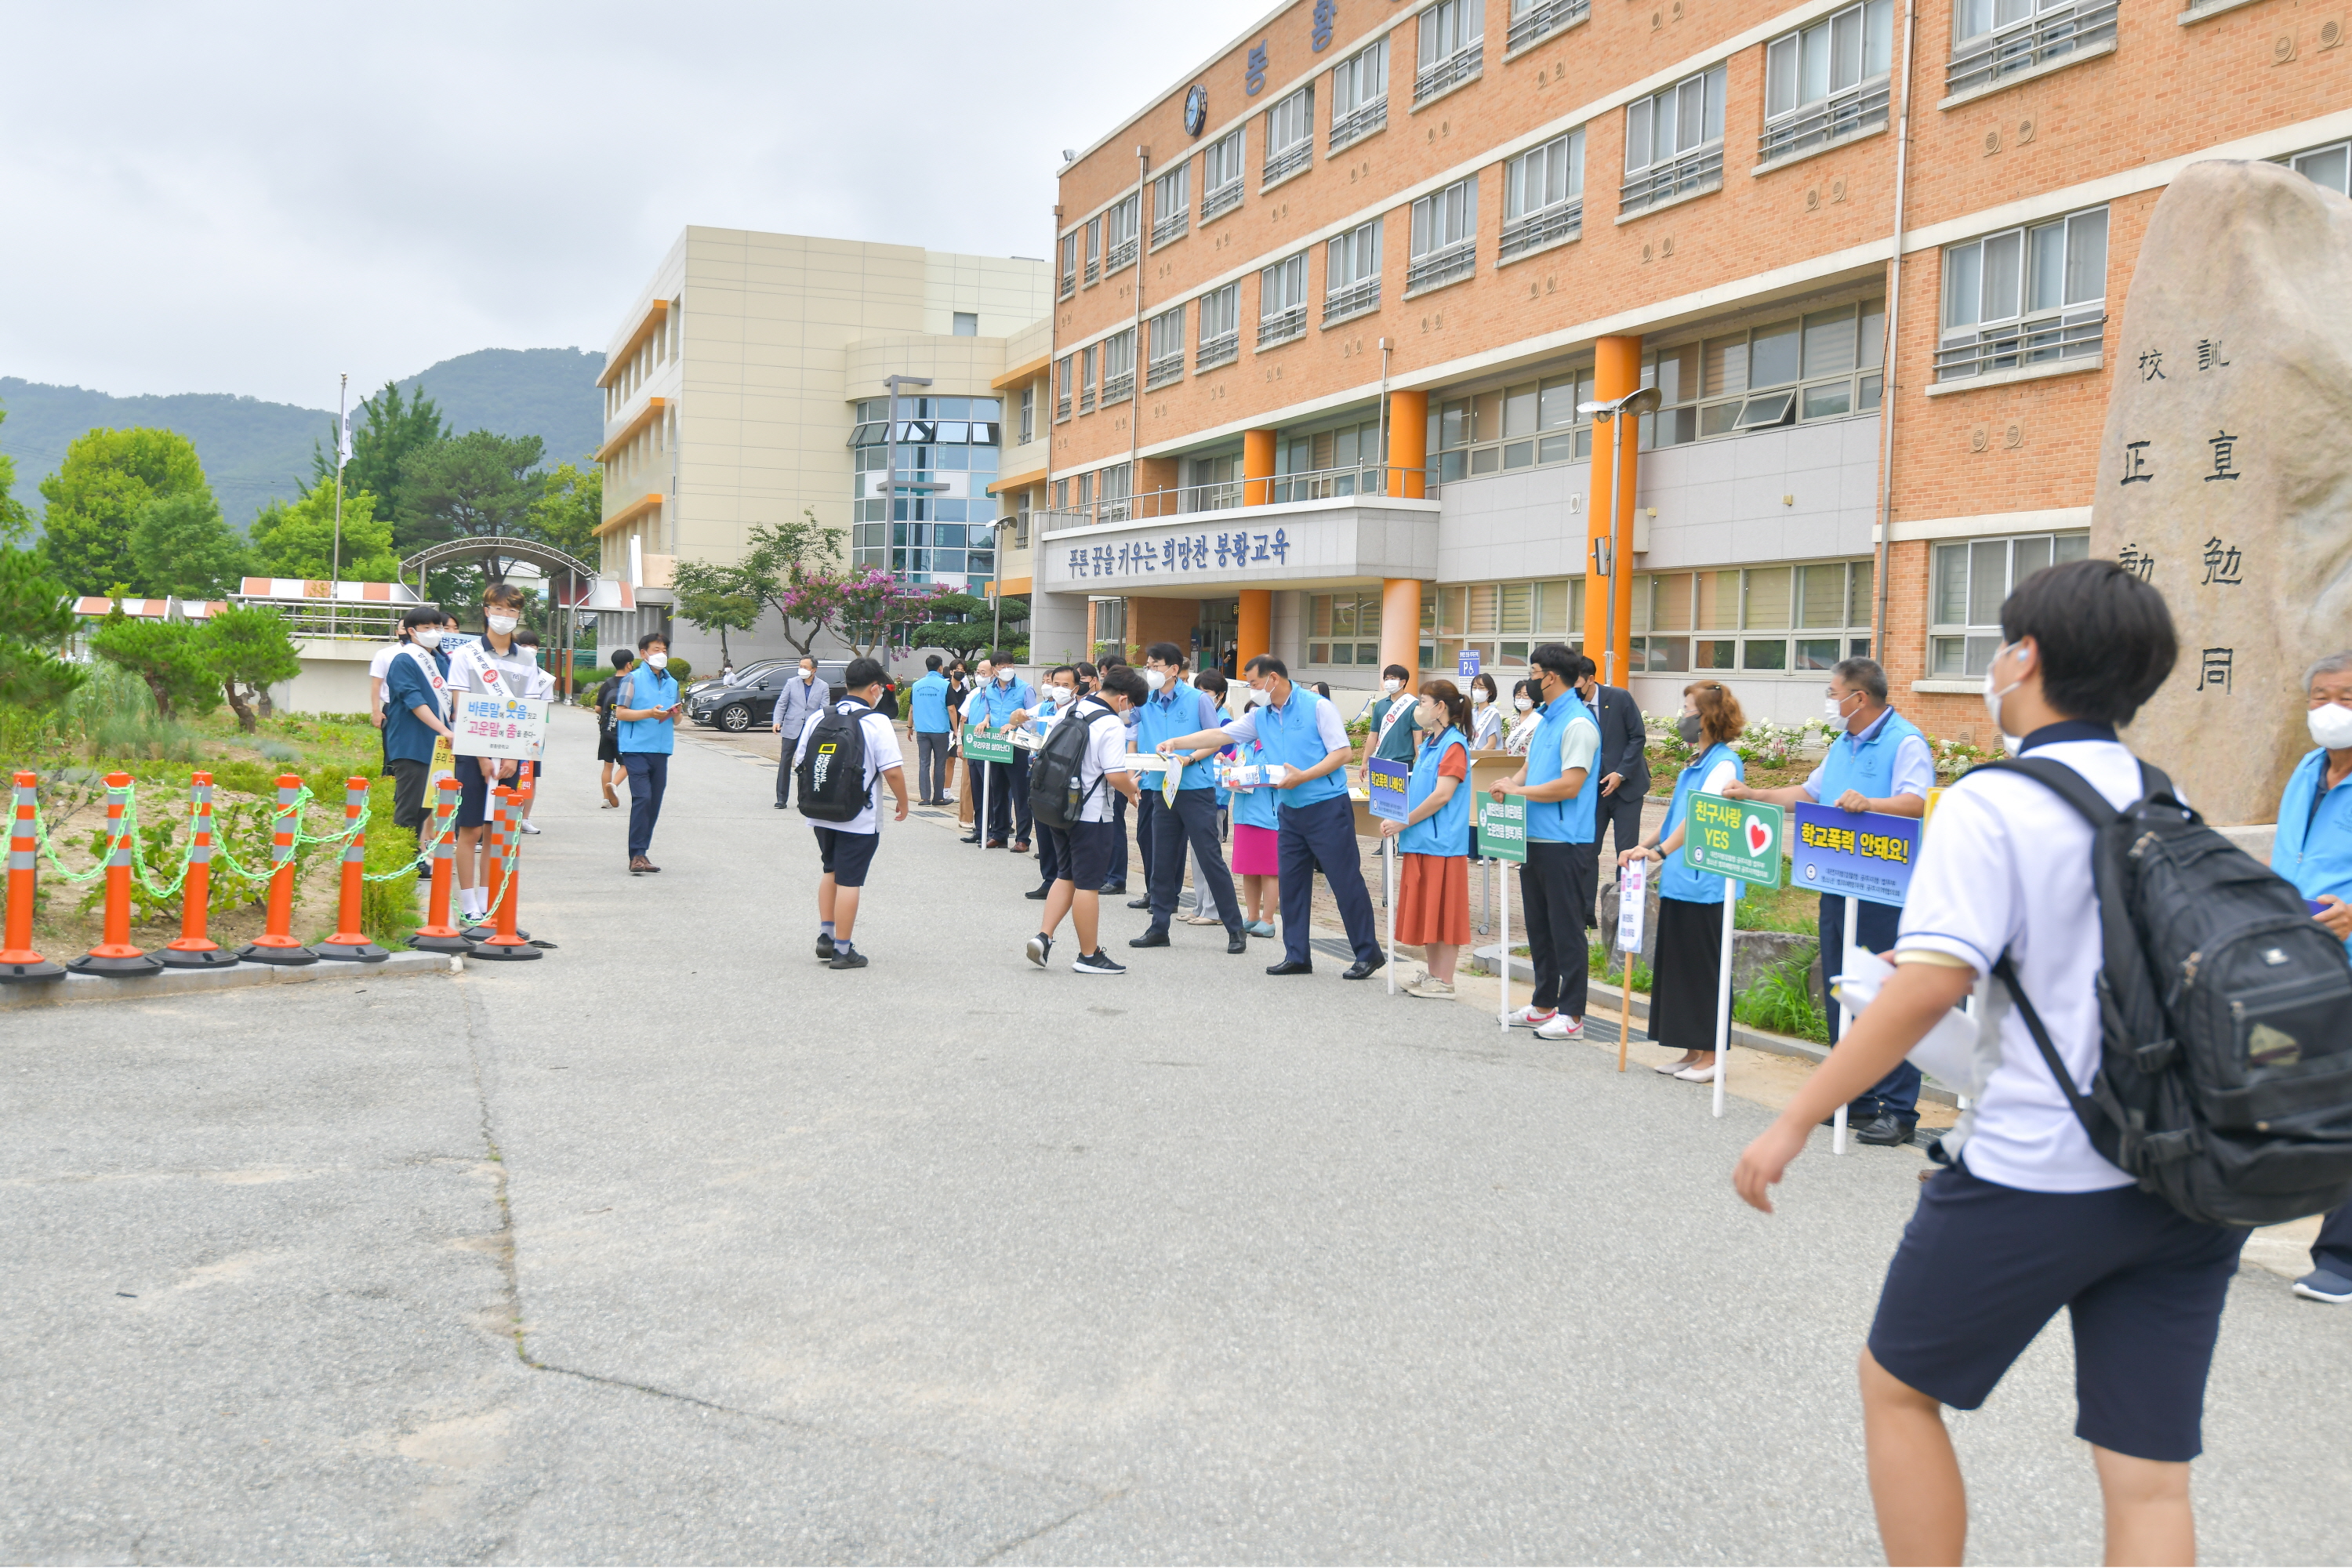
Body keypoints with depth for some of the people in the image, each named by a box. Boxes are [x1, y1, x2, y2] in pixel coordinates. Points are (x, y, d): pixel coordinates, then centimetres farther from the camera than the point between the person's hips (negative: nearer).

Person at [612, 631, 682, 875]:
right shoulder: (633, 679, 1)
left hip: (661, 751, 6)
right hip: (637, 748, -6)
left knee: (654, 803, 6)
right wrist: (650, 713, -17)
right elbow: (620, 712, -6)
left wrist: (676, 713, 0)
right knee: (642, 799, -15)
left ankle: (642, 854, 13)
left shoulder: (671, 683, 19)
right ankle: (637, 855, -14)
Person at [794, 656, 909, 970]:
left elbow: (798, 763, 8)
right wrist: (903, 803, -1)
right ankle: (842, 950, 7)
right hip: (859, 818, -5)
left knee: (831, 870, 23)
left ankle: (825, 936, 22)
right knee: (849, 880, 2)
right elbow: (892, 771, -17)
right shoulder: (876, 721, -13)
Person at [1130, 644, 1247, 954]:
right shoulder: (1146, 704, 7)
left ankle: (1235, 928, 2)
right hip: (1162, 789, 5)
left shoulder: (1197, 699, -5)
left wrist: (1188, 759, -16)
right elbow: (1139, 745, 12)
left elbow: (1217, 741, -4)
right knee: (1161, 861, 8)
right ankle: (1159, 927, 18)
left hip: (1196, 789, -5)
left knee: (1210, 857, -4)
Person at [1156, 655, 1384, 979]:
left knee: (1346, 880, -4)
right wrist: (1176, 743, 3)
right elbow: (1220, 734, 11)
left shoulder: (1317, 707, -10)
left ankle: (1368, 953, 4)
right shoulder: (1260, 716, 10)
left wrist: (1303, 776, -21)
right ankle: (1296, 956, 16)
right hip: (1292, 811, 7)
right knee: (1291, 882, 8)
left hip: (1327, 806, -7)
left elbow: (1343, 752, -13)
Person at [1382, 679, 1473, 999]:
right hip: (1420, 841, 9)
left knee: (1442, 913, -3)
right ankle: (1431, 973, 20)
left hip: (1441, 842, -9)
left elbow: (1442, 795, -19)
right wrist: (1395, 820, 6)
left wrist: (1404, 822, -16)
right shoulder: (1428, 745, 16)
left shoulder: (1454, 745, -11)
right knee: (1424, 912, 12)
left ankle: (1444, 981, 2)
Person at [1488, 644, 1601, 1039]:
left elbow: (1569, 785, -21)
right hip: (1535, 838, 10)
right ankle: (1543, 1003, 26)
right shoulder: (1545, 720, 14)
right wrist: (1510, 785, -1)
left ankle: (1571, 1014, 5)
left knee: (1566, 929, -2)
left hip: (1564, 843, -10)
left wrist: (1519, 791, -14)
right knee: (1539, 925, 15)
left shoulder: (1578, 724, -15)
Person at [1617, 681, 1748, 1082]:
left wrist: (1660, 851, -33)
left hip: (1705, 884, -9)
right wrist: (1644, 845, 12)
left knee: (1704, 967, -2)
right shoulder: (1695, 763, 15)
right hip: (1678, 881, 9)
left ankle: (1711, 1056, 6)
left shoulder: (1725, 763, -13)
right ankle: (1692, 1051, 20)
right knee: (1677, 965, 12)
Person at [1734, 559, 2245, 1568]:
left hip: (2037, 1173, -6)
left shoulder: (1992, 803, -12)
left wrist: (1795, 1123, -17)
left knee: (1898, 1384, 16)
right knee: (2149, 1476, 10)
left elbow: (1928, 986, -22)